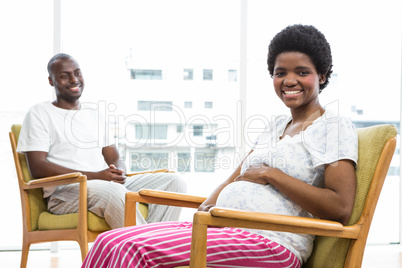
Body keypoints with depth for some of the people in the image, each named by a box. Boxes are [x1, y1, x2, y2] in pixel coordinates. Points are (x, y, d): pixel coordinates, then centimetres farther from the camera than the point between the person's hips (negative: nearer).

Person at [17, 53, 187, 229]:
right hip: (65, 192, -6)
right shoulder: (39, 114, 5)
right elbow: (37, 168, -7)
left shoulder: (95, 114, 23)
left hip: (109, 183, 6)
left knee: (173, 181, -13)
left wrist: (119, 173, -6)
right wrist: (96, 176, -15)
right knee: (114, 192, -39)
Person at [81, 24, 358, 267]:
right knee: (110, 242, -10)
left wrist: (270, 174, -11)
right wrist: (206, 207, 4)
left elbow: (341, 208, -14)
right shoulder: (277, 125, 23)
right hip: (224, 228, 8)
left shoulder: (335, 127, -1)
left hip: (268, 243, -8)